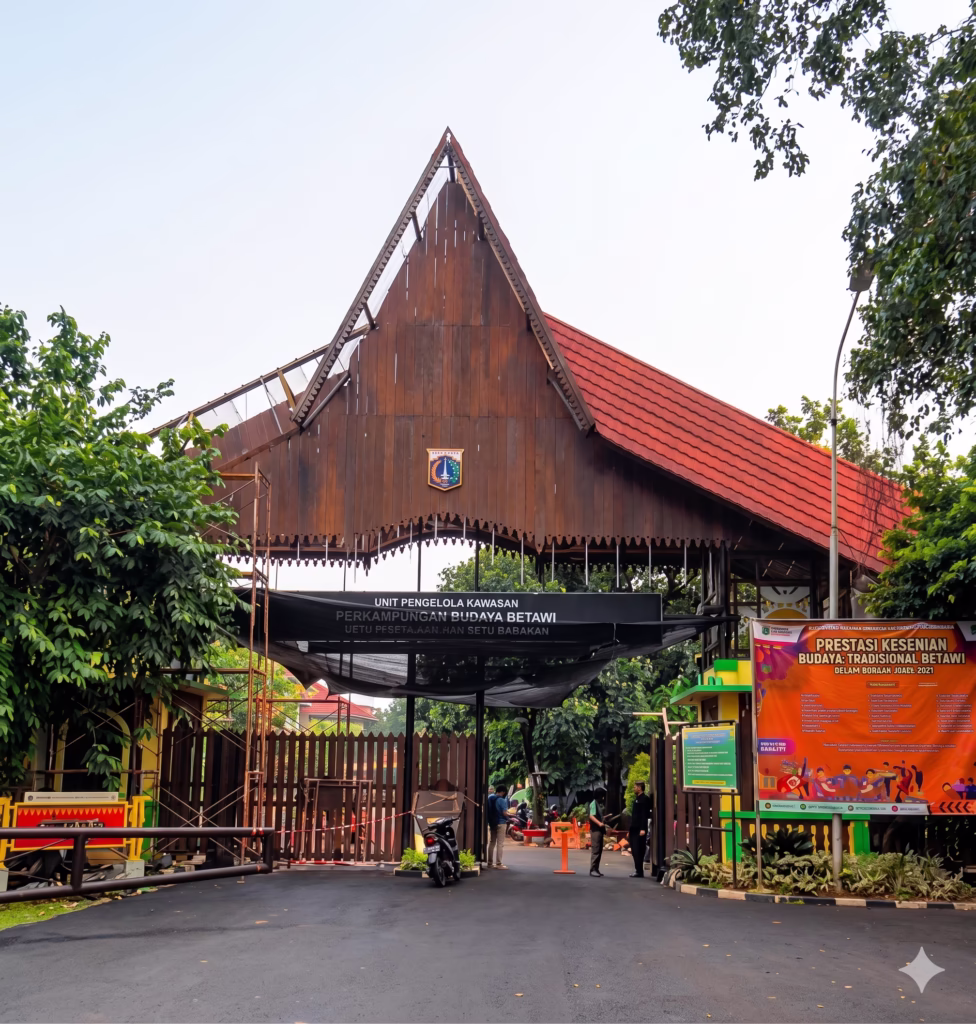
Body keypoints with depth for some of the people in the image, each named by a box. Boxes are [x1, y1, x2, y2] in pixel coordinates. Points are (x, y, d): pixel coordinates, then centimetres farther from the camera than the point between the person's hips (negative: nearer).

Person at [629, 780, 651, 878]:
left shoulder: (645, 799, -10)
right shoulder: (636, 799, 19)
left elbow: (645, 814, -17)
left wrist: (643, 829, -23)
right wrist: (630, 830, 21)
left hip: (640, 829, -9)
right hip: (634, 829, 9)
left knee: (638, 851, -9)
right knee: (635, 851, 10)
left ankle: (639, 872, -7)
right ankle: (638, 870, 15)